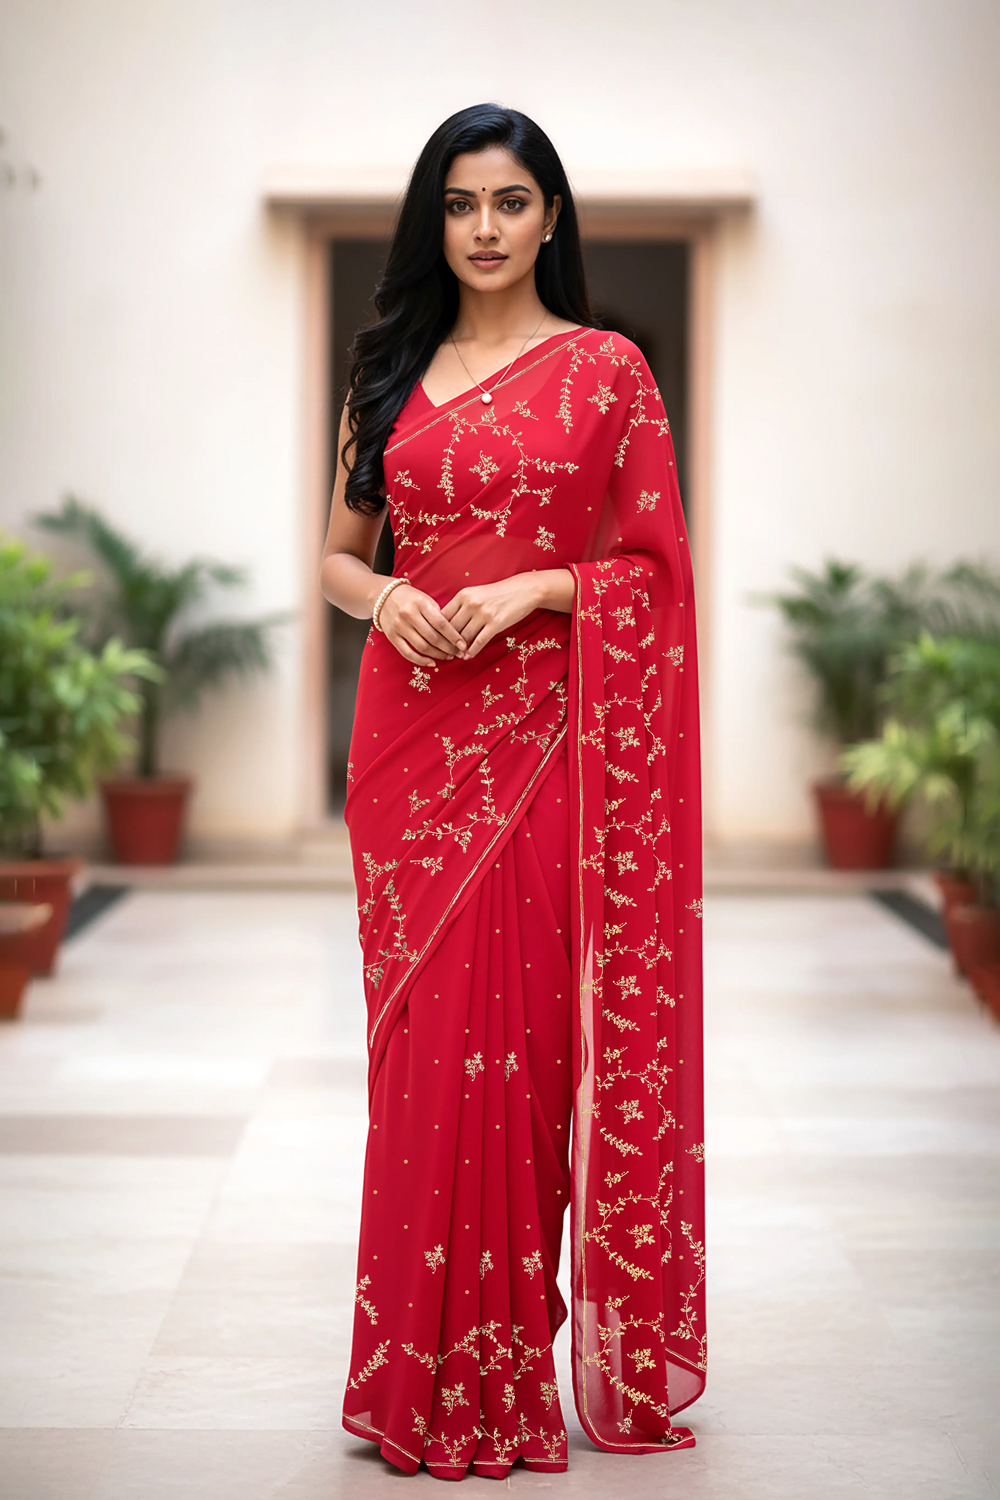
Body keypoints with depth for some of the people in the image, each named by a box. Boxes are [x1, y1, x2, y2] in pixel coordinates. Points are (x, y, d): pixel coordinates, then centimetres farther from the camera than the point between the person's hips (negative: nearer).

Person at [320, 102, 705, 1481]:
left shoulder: (606, 369, 2)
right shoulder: (392, 371, 13)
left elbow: (655, 565, 1)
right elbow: (338, 553, 15)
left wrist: (535, 586, -14)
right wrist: (382, 596, -6)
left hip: (548, 734, -3)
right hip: (412, 731, 3)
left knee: (532, 1028, -3)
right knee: (424, 1029, 5)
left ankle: (511, 1352, 10)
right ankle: (431, 1367, 16)